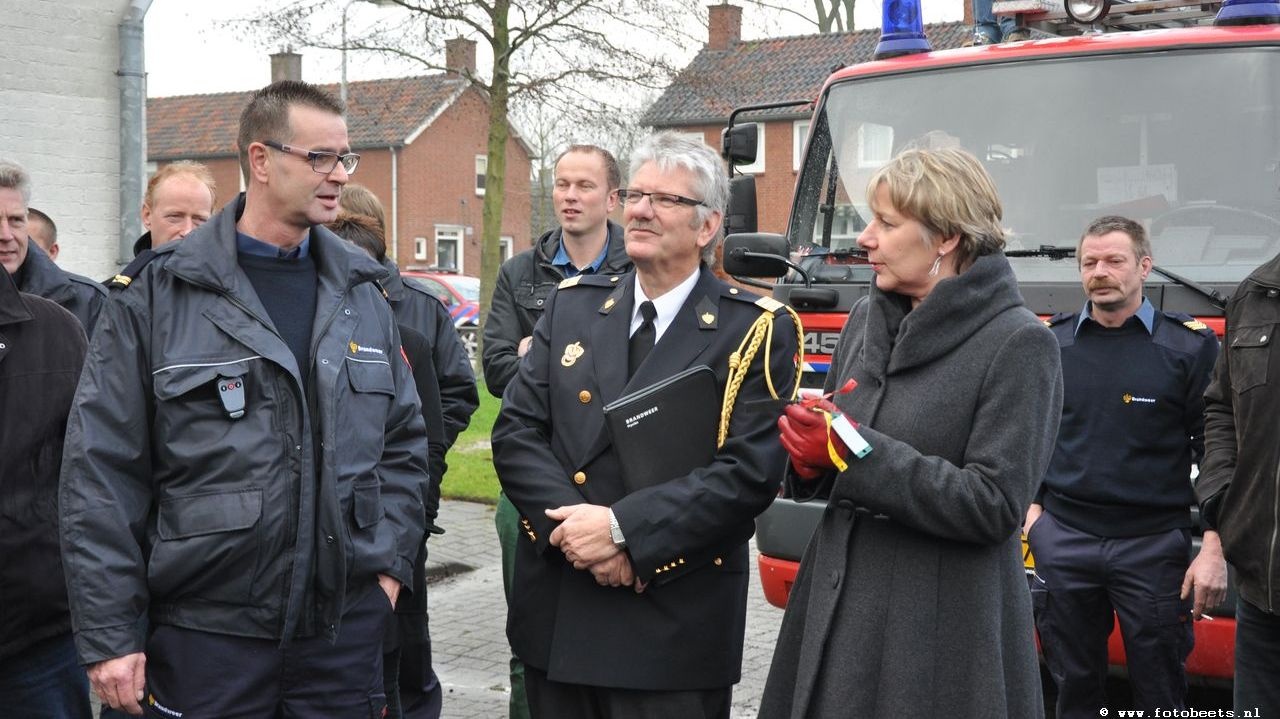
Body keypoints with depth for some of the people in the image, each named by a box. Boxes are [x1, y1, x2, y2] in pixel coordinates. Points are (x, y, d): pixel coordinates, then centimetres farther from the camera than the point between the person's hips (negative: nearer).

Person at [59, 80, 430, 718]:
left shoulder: (360, 293, 9)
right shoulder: (159, 295, -5)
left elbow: (403, 439, 16)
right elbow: (101, 473, -7)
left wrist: (390, 563, 6)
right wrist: (108, 635, -9)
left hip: (347, 626, 4)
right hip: (206, 633, -4)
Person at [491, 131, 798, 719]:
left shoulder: (756, 331, -5)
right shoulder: (570, 306, 8)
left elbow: (750, 471, -14)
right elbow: (515, 433, 2)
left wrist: (621, 528, -20)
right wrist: (573, 526, -14)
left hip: (674, 625, -4)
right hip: (556, 614, 4)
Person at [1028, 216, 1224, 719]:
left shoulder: (1190, 346, -2)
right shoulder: (1049, 342, 5)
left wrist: (1213, 548, -8)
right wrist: (1032, 505, 5)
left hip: (1153, 544, -2)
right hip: (1063, 540, 2)